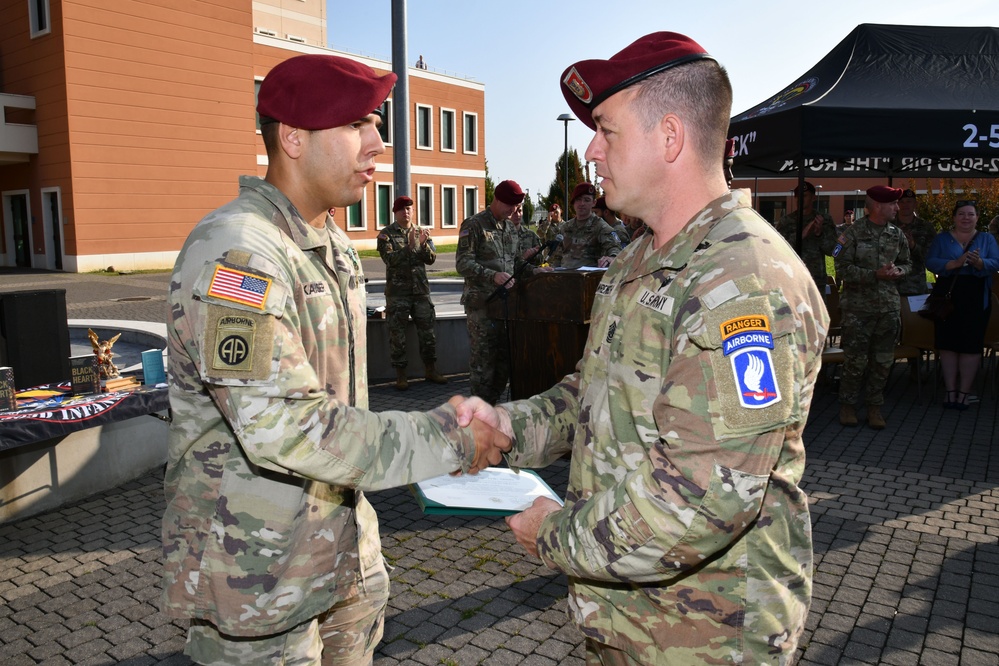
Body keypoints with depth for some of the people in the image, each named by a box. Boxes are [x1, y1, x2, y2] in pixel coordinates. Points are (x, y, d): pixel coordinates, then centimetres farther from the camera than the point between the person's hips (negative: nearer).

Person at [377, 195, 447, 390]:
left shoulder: (421, 232, 11)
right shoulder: (386, 234, -1)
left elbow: (431, 259, 2)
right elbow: (390, 259, -15)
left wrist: (424, 244, -16)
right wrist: (409, 245, -25)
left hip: (421, 289, 3)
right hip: (397, 292, -3)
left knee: (427, 330, 7)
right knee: (397, 334, 1)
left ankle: (430, 370, 19)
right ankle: (401, 375, 10)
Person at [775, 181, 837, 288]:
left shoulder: (825, 221, 7)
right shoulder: (786, 220, 6)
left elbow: (831, 250, 1)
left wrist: (820, 233, -18)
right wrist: (801, 234, -18)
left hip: (816, 281, 1)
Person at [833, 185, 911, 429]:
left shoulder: (897, 234, 8)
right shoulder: (853, 233, -8)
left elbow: (906, 262, 19)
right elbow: (843, 269, -12)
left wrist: (898, 271, -4)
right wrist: (876, 274, -19)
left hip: (889, 307, 5)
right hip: (858, 307, -5)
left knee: (883, 360, 8)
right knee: (855, 360, 1)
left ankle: (875, 406, 21)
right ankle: (847, 404, 17)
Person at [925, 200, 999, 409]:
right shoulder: (942, 239, 9)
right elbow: (930, 262, -4)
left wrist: (979, 262, -23)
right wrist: (955, 263, -19)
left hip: (976, 300, 0)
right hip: (947, 296, 0)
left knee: (971, 344, -2)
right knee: (947, 343, 0)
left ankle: (964, 392, 6)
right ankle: (950, 390, 8)